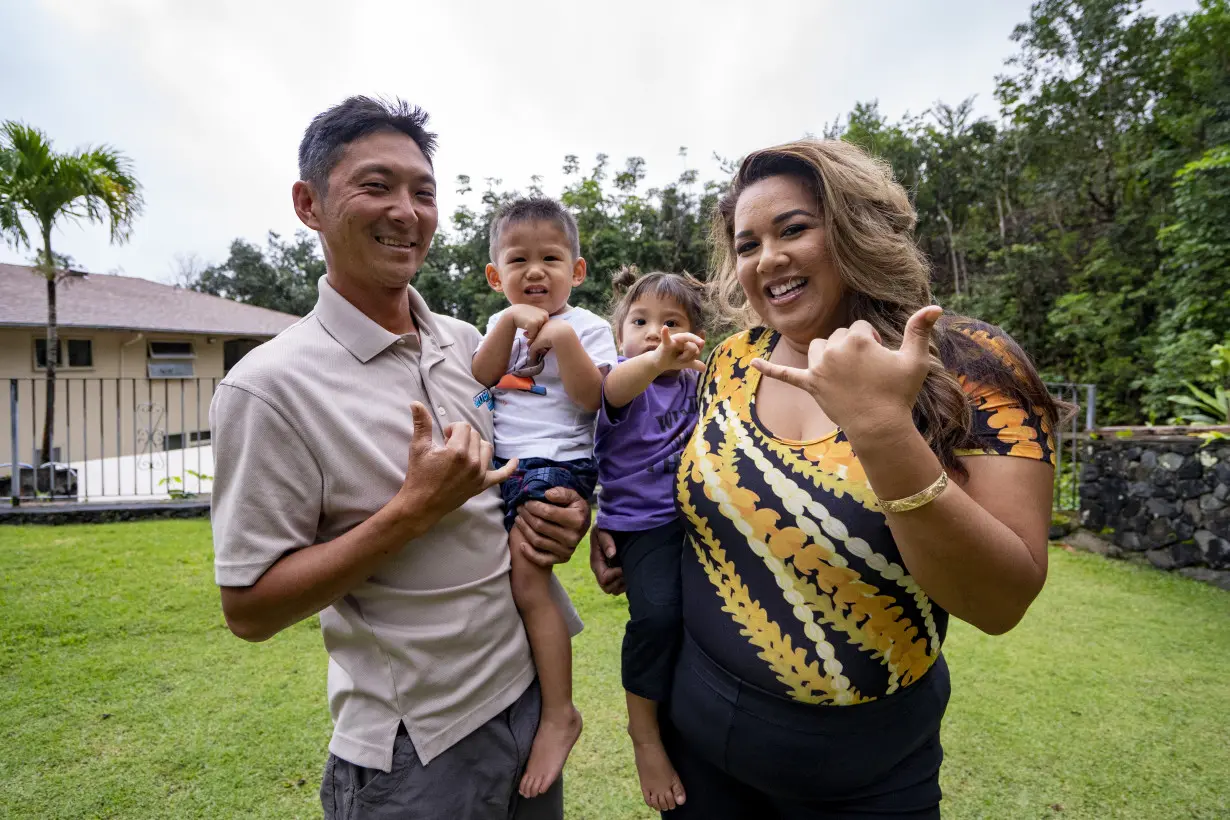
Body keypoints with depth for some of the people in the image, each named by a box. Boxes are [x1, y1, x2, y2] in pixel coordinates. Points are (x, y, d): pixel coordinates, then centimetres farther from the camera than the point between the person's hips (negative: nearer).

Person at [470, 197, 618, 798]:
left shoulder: (586, 326, 1)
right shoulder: (501, 323, 18)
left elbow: (590, 399, -10)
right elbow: (478, 380, 2)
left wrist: (564, 337, -19)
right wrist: (509, 322, -7)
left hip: (557, 464, -7)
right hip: (499, 463, 7)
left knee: (524, 572, -18)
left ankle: (559, 712, -4)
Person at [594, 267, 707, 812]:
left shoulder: (694, 383, 13)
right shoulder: (629, 381, -3)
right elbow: (615, 386, -28)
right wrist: (658, 360, -49)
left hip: (694, 517, 6)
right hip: (643, 522, -5)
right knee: (657, 613, -25)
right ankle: (643, 733, 0)